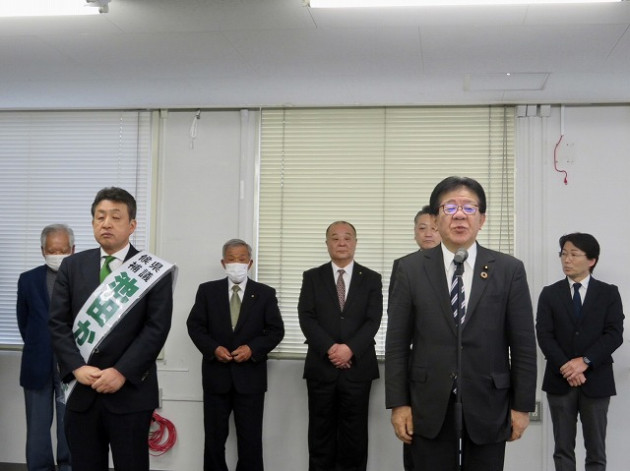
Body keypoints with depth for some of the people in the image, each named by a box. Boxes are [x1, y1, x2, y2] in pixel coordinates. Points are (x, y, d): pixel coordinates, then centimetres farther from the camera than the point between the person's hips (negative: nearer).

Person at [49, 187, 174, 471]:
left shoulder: (153, 269, -2)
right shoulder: (72, 266, 8)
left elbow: (157, 328, -9)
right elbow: (58, 323, 3)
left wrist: (122, 372, -16)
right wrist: (77, 367, -11)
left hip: (131, 392, -3)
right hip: (81, 392, 3)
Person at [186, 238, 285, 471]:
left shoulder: (265, 293, 3)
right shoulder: (207, 290, 4)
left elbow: (276, 330, 0)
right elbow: (195, 325, 2)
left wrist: (252, 348, -15)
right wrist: (213, 348, -14)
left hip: (250, 375, -1)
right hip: (216, 374, 1)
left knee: (250, 438, 5)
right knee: (214, 437, 11)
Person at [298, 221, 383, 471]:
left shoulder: (371, 279, 7)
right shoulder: (312, 277, 7)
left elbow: (373, 321, -2)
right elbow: (306, 319, -3)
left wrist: (349, 348, -17)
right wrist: (330, 348, -16)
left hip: (357, 367, 0)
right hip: (321, 366, 0)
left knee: (354, 434, 4)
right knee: (321, 433, 6)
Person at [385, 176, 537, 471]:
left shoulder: (509, 270, 0)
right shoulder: (411, 269, 0)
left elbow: (523, 344, 1)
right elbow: (397, 342, 0)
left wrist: (522, 405, -1)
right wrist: (398, 403, -3)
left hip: (488, 405, 0)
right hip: (429, 405, 0)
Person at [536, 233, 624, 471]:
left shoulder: (608, 293, 4)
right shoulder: (549, 293, 6)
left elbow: (614, 334, -6)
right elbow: (544, 335, -3)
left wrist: (585, 361, -17)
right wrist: (565, 367, -15)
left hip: (596, 380, -1)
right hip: (559, 380, 1)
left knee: (596, 451, 6)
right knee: (563, 449, 8)